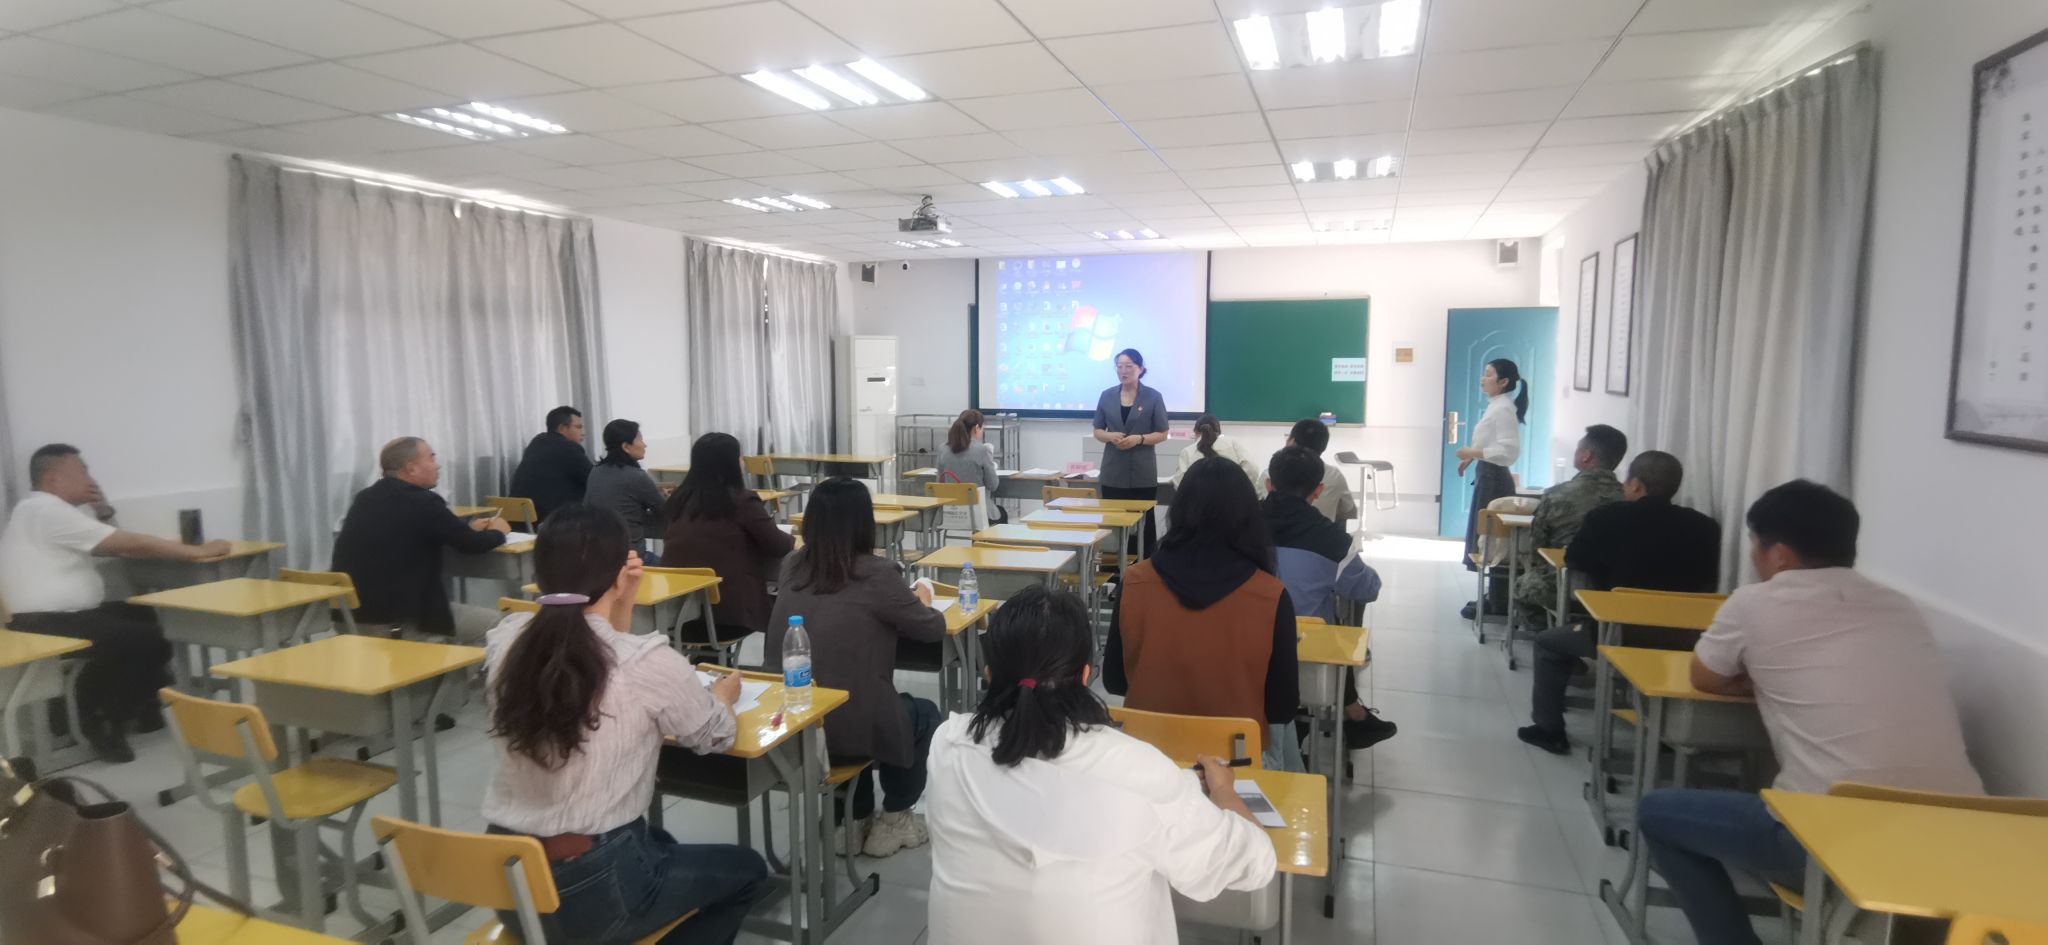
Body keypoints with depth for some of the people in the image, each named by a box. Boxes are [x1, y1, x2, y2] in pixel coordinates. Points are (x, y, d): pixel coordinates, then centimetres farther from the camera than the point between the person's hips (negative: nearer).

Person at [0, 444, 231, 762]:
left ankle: (143, 708, 17)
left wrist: (103, 512, 6)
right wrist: (199, 551, -11)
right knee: (147, 639, -19)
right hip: (47, 623, -11)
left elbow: (114, 546, 22)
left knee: (154, 618, 10)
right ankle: (99, 720, -3)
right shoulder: (48, 509, -15)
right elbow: (129, 545, -18)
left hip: (60, 614, 11)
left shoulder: (40, 510, 18)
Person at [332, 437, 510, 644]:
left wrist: (469, 527, 24)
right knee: (494, 623, 4)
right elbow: (471, 544, -8)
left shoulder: (365, 498, 10)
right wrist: (497, 532, 13)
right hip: (401, 619, -9)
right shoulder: (422, 502, -15)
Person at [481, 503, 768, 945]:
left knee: (659, 844, 34)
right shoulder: (648, 662, -22)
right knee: (747, 871, 20)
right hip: (593, 891, -6)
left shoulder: (503, 642, -7)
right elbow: (717, 737, -2)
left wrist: (622, 600, 3)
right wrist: (724, 694, 19)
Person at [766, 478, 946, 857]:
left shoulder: (792, 566, 2)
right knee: (926, 715, 24)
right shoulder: (873, 574, -14)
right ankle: (892, 822, 32)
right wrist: (921, 599, 20)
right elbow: (933, 628, -1)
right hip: (844, 726, -5)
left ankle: (854, 819, 39)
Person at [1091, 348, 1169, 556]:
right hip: (1113, 471, 2)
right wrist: (1111, 436, -11)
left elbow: (1162, 434, 1)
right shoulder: (1107, 396, 7)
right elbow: (1097, 431, 11)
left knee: (1143, 522, 2)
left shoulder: (1153, 397, -1)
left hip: (1143, 472, -2)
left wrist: (1139, 439, -17)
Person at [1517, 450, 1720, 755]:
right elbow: (1708, 585, 13)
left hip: (1619, 636, -4)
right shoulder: (1705, 527, -1)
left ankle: (1549, 729, 23)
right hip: (1683, 641, 4)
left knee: (1548, 641, 21)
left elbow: (1574, 562, 6)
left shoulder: (1608, 517, -9)